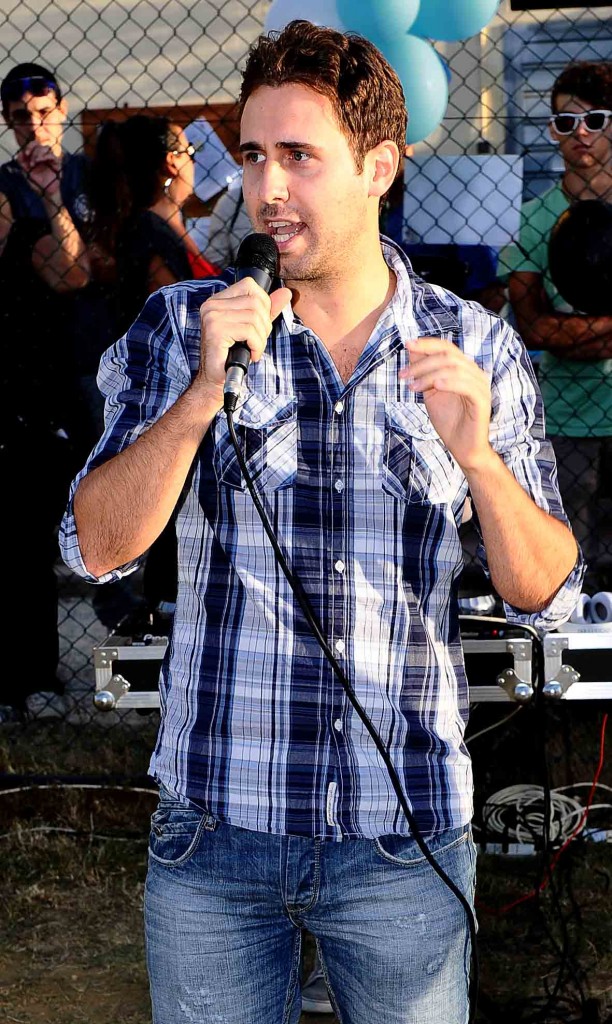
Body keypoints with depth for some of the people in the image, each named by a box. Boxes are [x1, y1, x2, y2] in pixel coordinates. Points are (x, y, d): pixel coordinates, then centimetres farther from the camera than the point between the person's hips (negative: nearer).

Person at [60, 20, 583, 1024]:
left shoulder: (476, 348, 1)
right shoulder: (181, 329, 0)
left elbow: (547, 595, -1)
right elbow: (98, 548, -8)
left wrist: (478, 459, -19)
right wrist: (203, 395, -21)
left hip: (405, 844, 0)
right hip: (214, 830, 0)